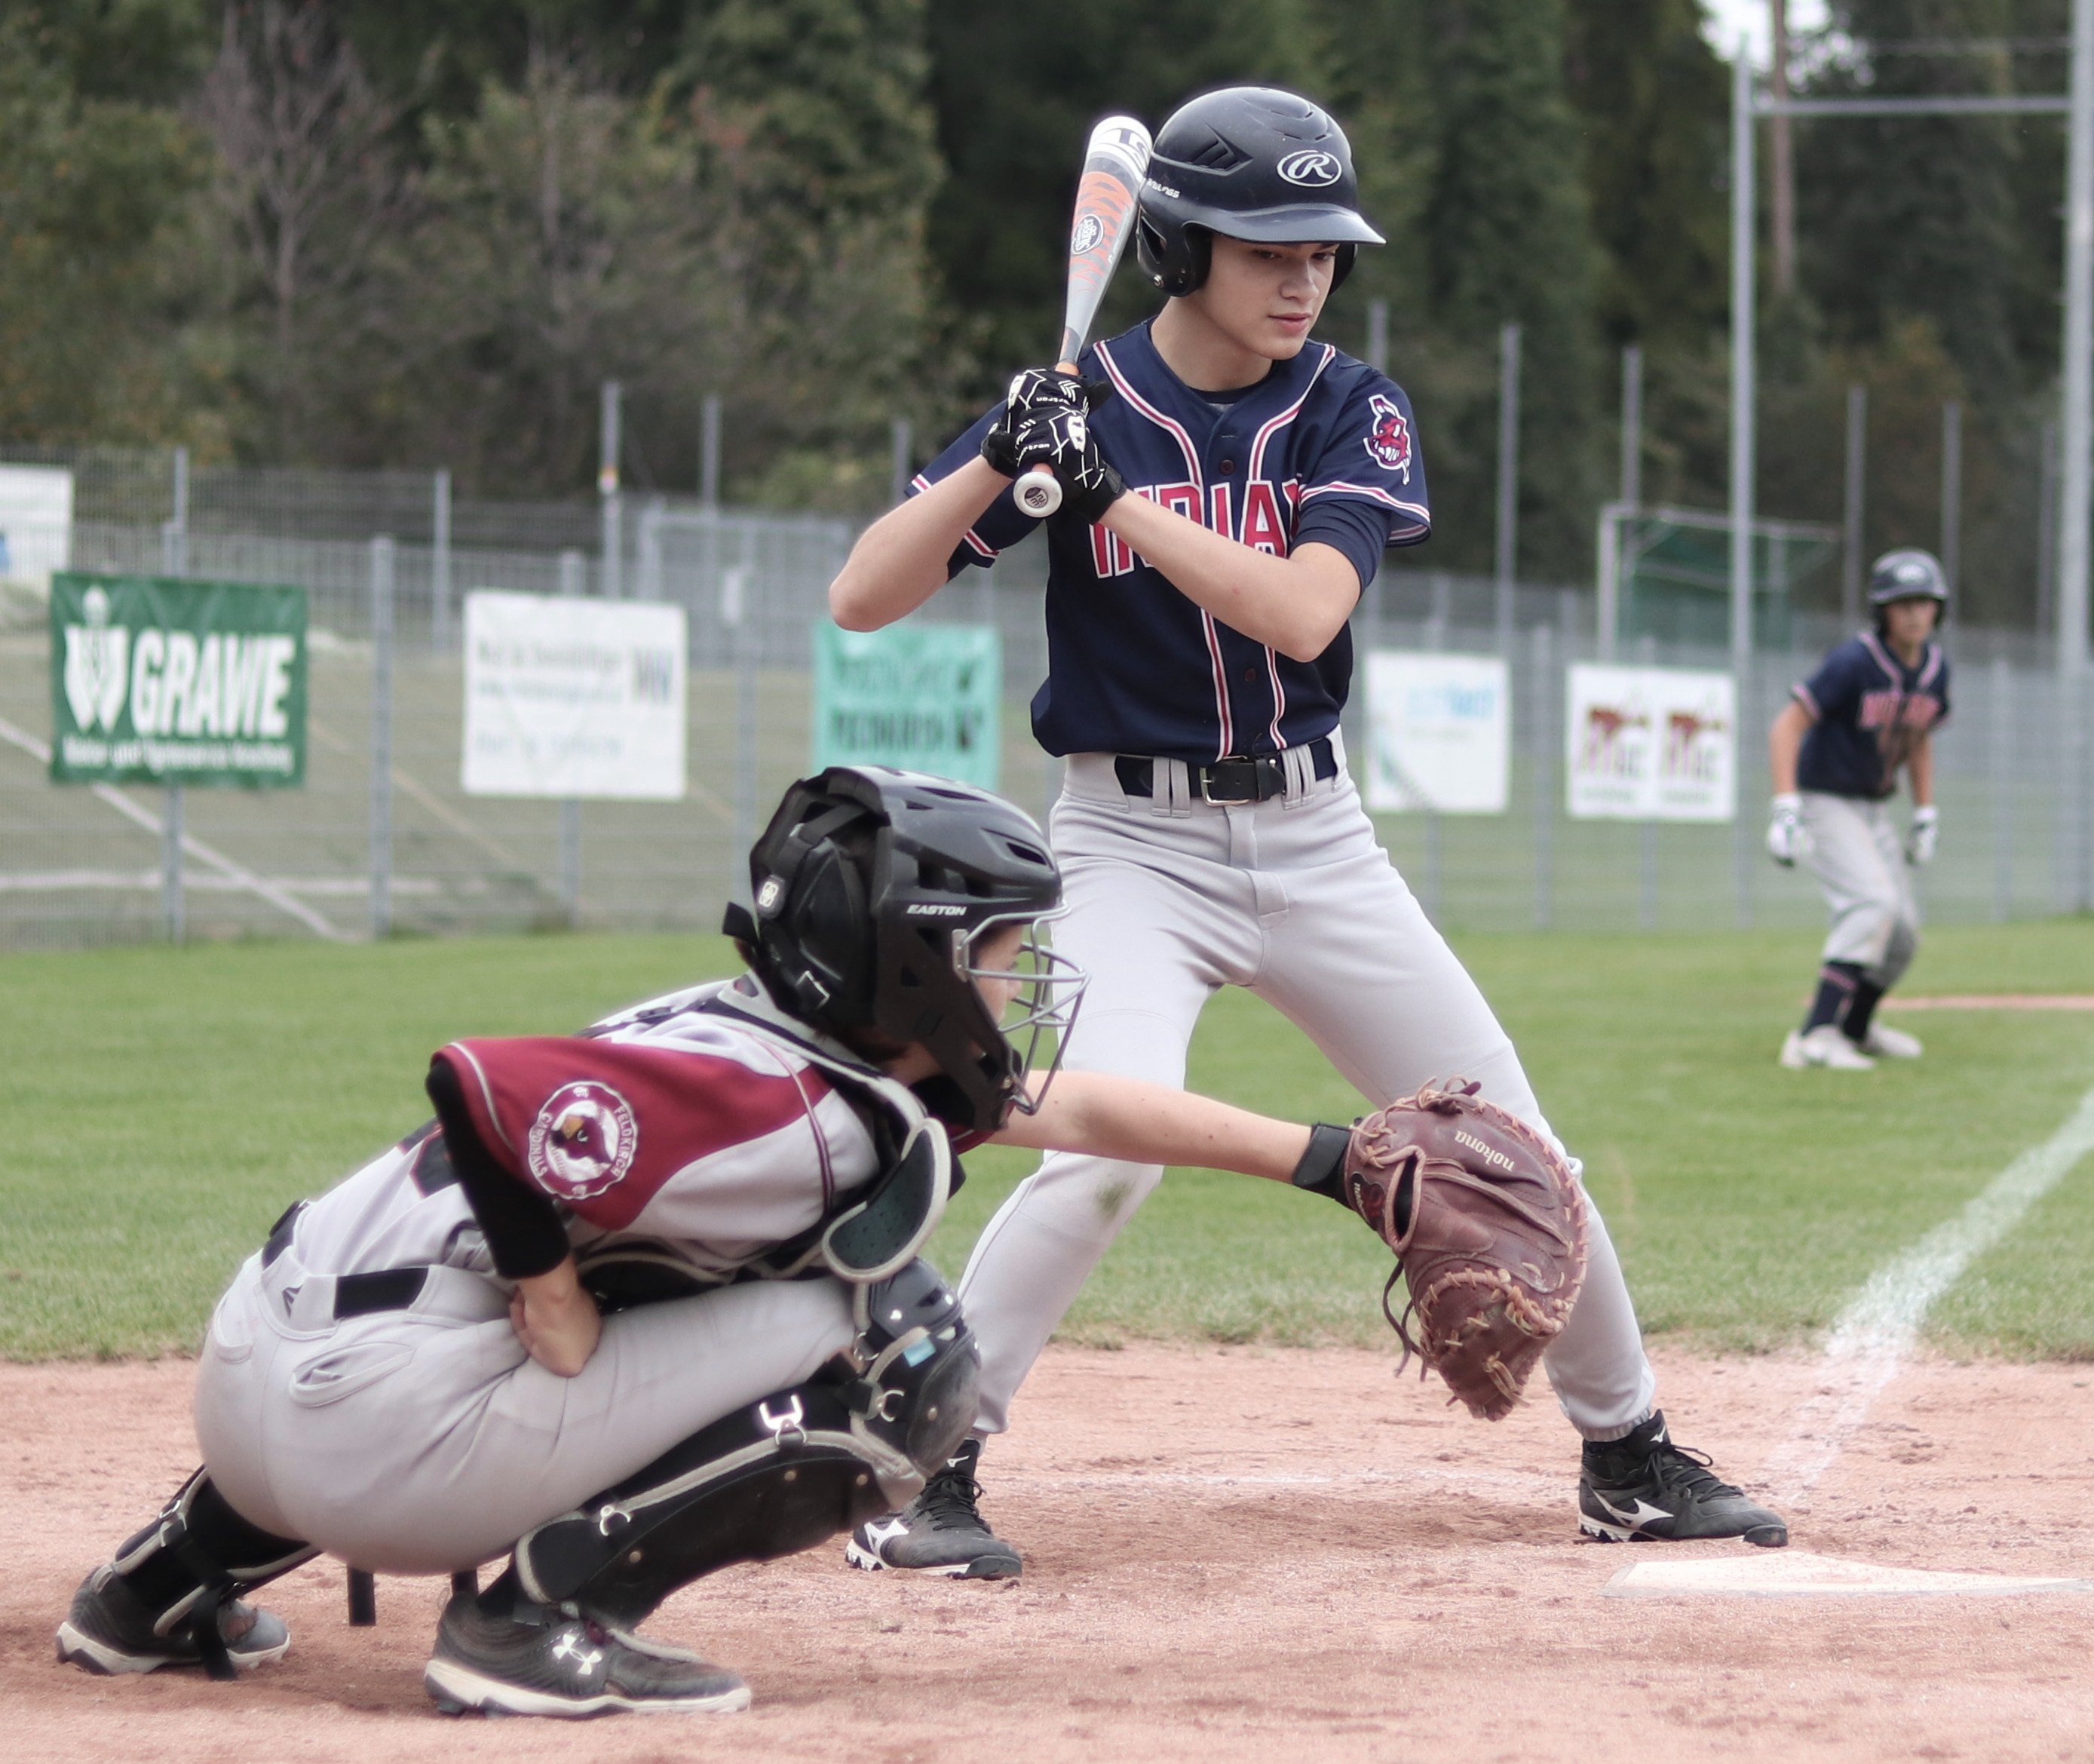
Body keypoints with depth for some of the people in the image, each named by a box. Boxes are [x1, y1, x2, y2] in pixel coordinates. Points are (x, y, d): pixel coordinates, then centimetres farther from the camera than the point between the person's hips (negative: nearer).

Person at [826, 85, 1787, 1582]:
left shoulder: (1353, 413, -2)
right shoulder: (1082, 403, -6)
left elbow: (1301, 613, -21)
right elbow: (861, 600, -11)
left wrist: (1114, 490, -27)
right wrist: (1003, 464, -25)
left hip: (1315, 837, 3)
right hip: (1134, 842, -3)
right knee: (1114, 1142, -27)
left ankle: (1630, 1455, 26)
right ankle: (921, 1471, -16)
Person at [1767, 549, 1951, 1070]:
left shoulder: (1935, 668, 1)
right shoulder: (1854, 663, -22)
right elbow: (1787, 726, -24)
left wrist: (1926, 819, 12)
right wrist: (1785, 811, -33)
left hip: (1873, 811, 8)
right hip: (1823, 804, -8)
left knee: (1902, 934, 10)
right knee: (1874, 903, -27)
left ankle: (1855, 1026, 37)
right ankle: (1814, 1036, -31)